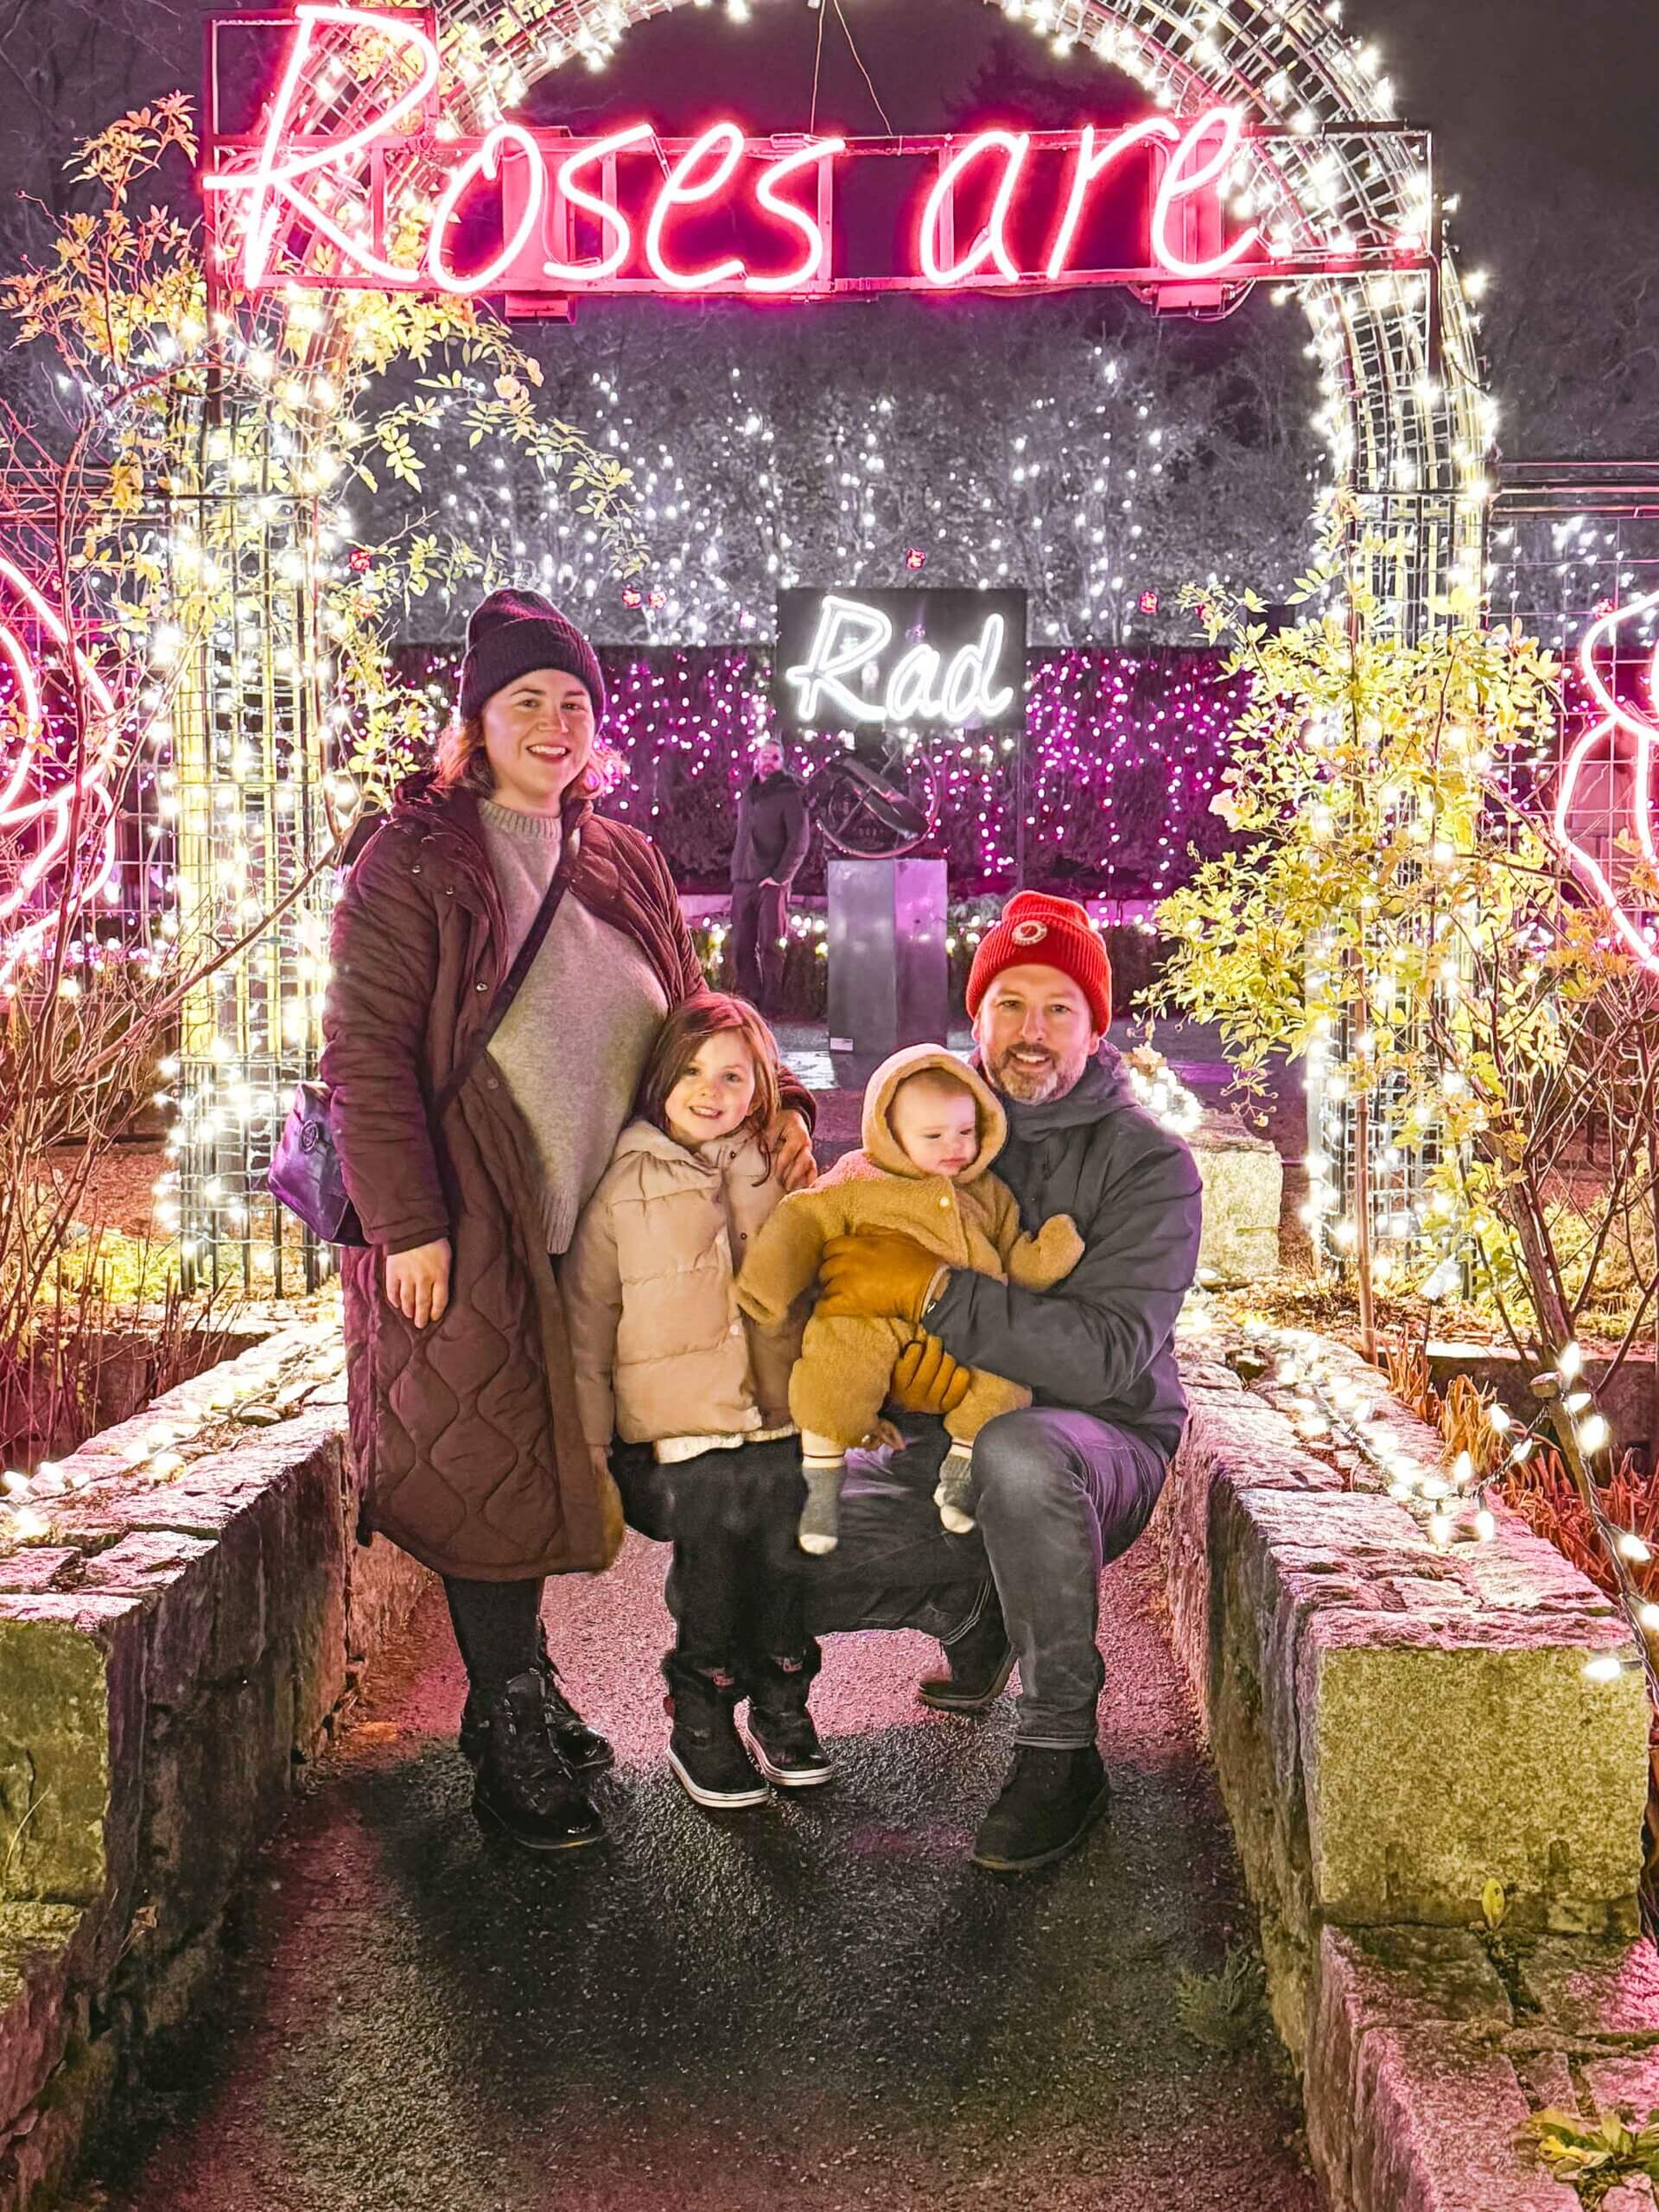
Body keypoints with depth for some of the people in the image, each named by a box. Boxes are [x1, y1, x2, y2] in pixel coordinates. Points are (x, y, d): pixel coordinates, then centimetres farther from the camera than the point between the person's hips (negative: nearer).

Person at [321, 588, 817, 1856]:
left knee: (548, 1462, 11)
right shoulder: (417, 860, -5)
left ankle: (524, 1693, 29)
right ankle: (509, 1744, 13)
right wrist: (407, 1222, -16)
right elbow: (367, 1050, -10)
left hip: (597, 1219, 5)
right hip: (469, 1229, -5)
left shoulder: (625, 865, 13)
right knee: (489, 1467, 0)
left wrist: (772, 1100, 3)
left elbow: (689, 1015, 21)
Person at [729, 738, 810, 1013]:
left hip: (772, 884, -6)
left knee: (770, 945, -7)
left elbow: (800, 841, -7)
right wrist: (735, 873, 13)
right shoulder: (748, 796, 18)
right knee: (741, 947, 1)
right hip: (743, 882, 6)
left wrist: (780, 876, -13)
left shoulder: (789, 794, 0)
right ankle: (749, 1001, 7)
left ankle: (772, 1004, -5)